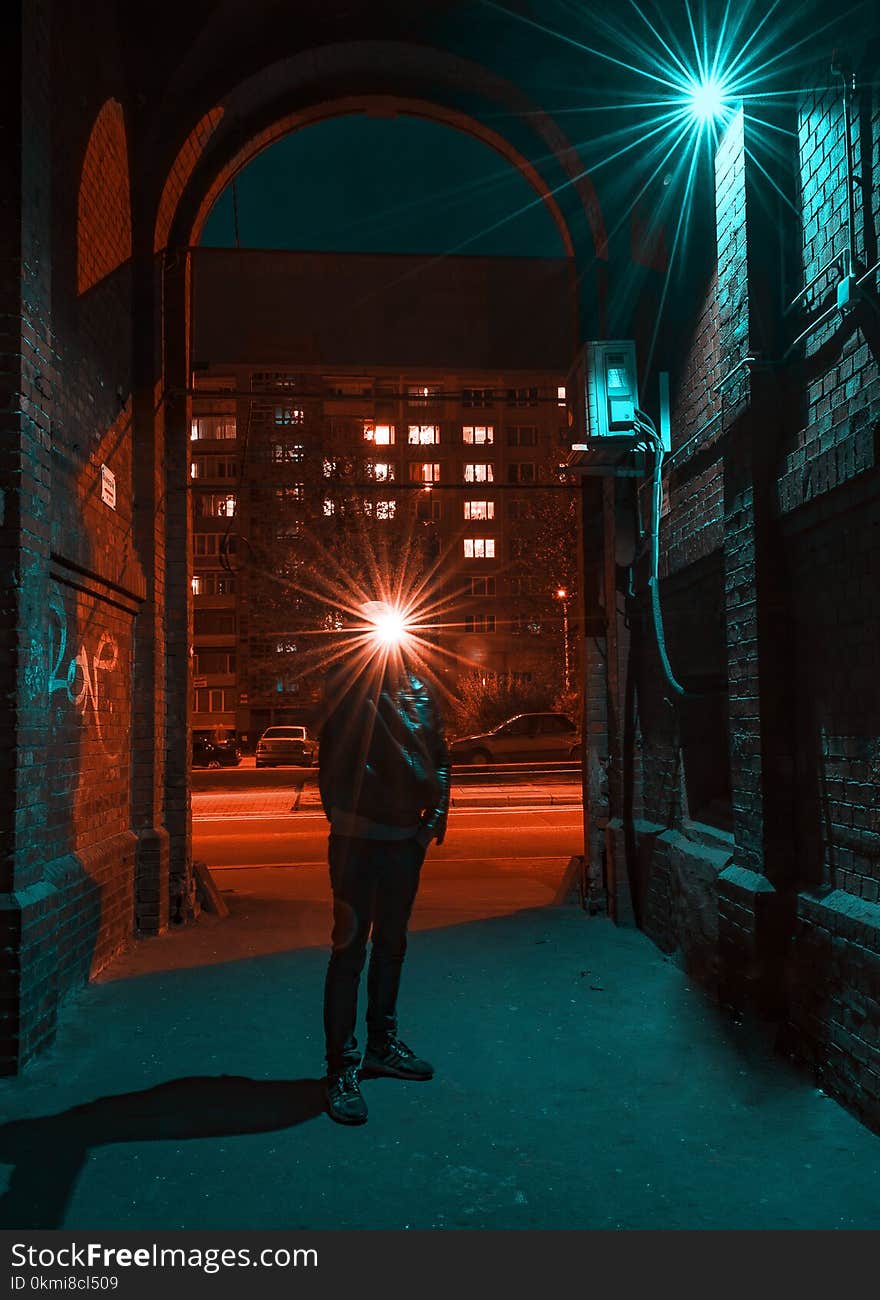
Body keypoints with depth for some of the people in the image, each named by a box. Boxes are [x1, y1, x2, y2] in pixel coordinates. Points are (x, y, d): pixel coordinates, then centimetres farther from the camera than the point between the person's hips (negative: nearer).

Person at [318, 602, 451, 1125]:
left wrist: (436, 812, 4)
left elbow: (440, 755, 13)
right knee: (350, 948, -1)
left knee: (392, 944, 18)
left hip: (407, 837, 6)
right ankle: (342, 1067, 8)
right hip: (359, 839, -6)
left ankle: (382, 1043, 34)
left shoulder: (420, 689, 8)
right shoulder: (347, 689, -8)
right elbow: (333, 765, -12)